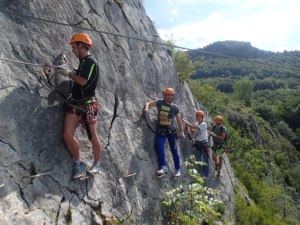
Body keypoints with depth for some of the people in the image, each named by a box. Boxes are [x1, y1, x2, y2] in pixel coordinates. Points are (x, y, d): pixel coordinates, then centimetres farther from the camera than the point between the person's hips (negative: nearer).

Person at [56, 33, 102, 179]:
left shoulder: (90, 61, -10)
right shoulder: (83, 62, 19)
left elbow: (83, 81, -20)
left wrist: (68, 73, -7)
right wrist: (67, 71, 15)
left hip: (87, 104, -8)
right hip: (75, 103, 8)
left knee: (93, 137, 3)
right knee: (67, 134, -1)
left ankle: (97, 164, 23)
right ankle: (79, 164, 14)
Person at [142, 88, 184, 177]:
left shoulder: (175, 107, 10)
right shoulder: (160, 102, 4)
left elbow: (178, 120, 15)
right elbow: (148, 103, 5)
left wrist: (181, 131, 14)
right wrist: (146, 109, -17)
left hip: (171, 130, 1)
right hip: (161, 129, -1)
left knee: (174, 150, 2)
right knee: (159, 144, -25)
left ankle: (177, 169, 16)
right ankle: (163, 167, -22)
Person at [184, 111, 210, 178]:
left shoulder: (204, 124, -12)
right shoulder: (196, 123, 10)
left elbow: (195, 127, -25)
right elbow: (192, 133, 10)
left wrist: (188, 124, -12)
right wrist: (190, 126, -5)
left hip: (204, 143, -6)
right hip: (197, 144, 6)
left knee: (205, 159, 3)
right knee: (198, 159, 6)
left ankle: (206, 174, 13)